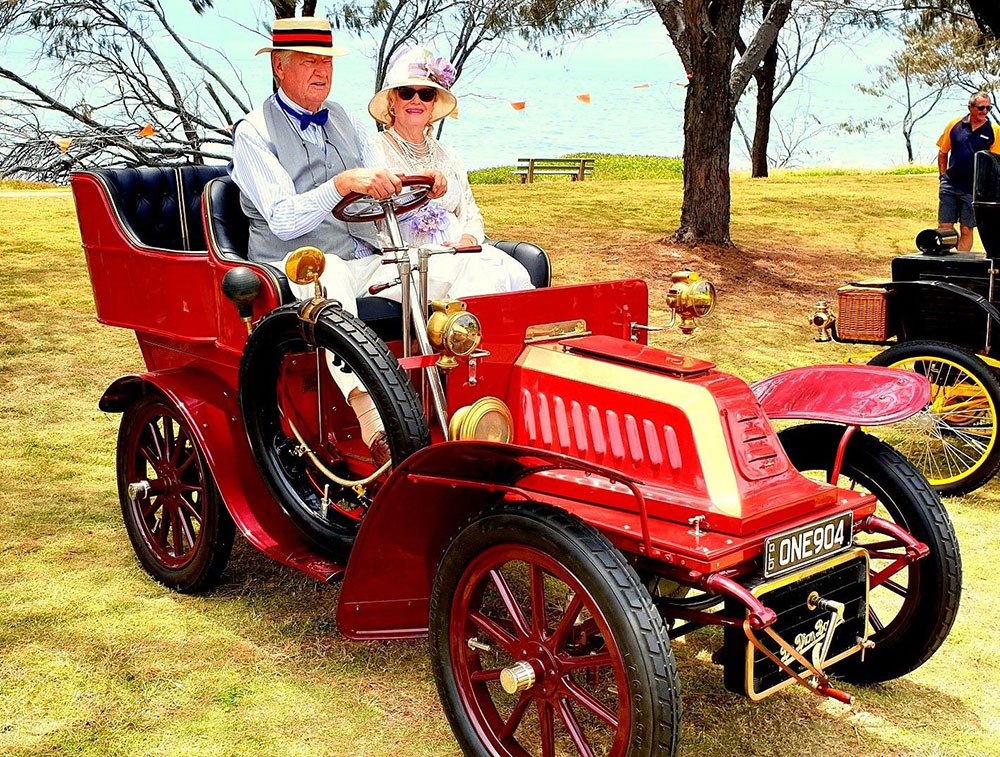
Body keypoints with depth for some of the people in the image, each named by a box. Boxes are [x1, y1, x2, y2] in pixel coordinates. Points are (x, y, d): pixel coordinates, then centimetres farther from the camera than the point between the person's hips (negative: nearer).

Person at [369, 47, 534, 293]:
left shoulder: (449, 157, 22)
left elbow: (472, 215, 20)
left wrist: (467, 241, -3)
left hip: (459, 253, 6)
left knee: (517, 276, -22)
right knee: (478, 282, -31)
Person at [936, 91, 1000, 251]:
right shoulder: (955, 125, 3)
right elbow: (943, 153, 13)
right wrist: (943, 176, 6)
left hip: (974, 189, -1)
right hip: (950, 185, 1)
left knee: (966, 230, 4)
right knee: (945, 228, 2)